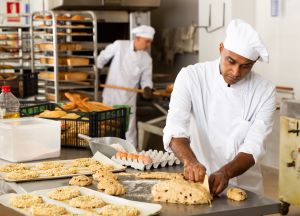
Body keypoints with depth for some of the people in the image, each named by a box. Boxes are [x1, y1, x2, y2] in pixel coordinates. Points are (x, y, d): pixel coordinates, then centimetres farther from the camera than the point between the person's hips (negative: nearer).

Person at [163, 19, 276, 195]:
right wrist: (190, 161, -35)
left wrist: (226, 173, -28)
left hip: (244, 187, 0)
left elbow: (254, 147, -10)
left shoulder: (265, 91, -3)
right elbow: (175, 128, -16)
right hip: (197, 180, 0)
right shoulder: (191, 77, -5)